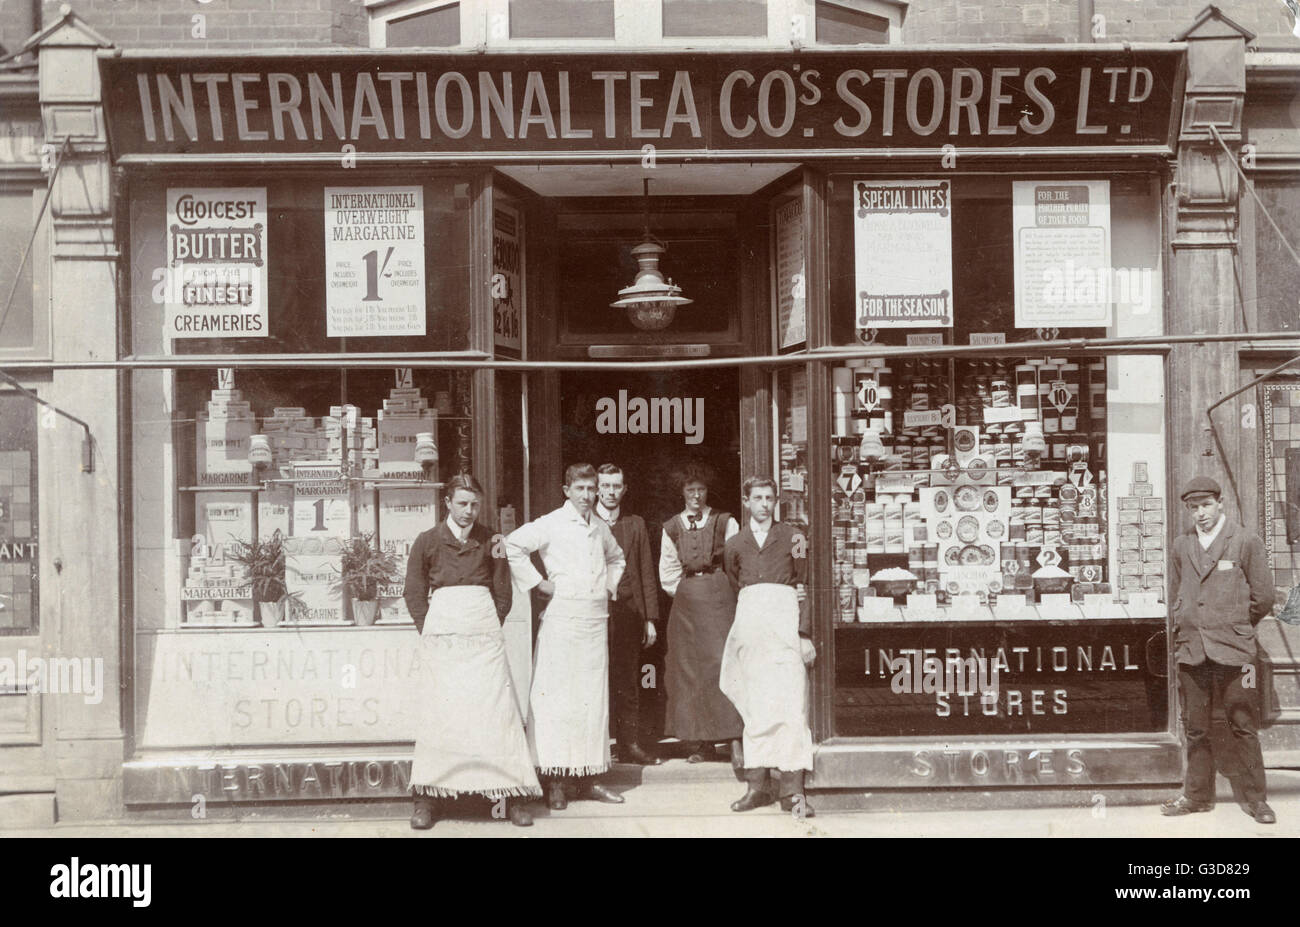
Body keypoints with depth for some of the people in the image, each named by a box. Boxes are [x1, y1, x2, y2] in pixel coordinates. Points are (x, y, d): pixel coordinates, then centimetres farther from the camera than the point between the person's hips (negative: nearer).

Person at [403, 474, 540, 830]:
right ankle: (426, 798, -2)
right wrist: (431, 635, 2)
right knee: (440, 712, -7)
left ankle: (512, 797, -1)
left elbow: (503, 595, 17)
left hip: (485, 636, 1)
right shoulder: (427, 541, 7)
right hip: (443, 637, -1)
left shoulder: (489, 542, 11)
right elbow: (414, 594, 8)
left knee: (498, 708, -5)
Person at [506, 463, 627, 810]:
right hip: (562, 616, -6)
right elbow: (513, 545, -12)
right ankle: (554, 781, -2)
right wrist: (537, 583, -10)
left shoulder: (600, 528, 14)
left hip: (596, 618, 6)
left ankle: (587, 777, 13)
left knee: (594, 697, 6)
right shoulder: (551, 524, -4)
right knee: (557, 696, -5)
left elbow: (615, 557, 34)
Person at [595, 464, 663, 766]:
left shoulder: (636, 525, 14)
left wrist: (650, 619, 6)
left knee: (628, 683, 4)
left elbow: (647, 574, 13)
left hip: (629, 613, 3)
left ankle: (630, 744, 8)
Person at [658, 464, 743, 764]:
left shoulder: (725, 522, 6)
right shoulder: (671, 528, 11)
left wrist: (722, 593, -1)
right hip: (686, 601, 3)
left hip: (720, 595, -2)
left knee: (723, 662, -12)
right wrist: (685, 593, 5)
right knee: (689, 669, -1)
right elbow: (667, 573, 14)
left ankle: (734, 740, -13)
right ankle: (702, 744, 5)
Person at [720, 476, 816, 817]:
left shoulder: (792, 538, 10)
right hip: (749, 622, 2)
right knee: (755, 708, 1)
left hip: (784, 623, -2)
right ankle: (757, 786, 4)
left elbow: (803, 587, 6)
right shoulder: (735, 545, 16)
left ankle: (793, 790, -12)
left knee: (790, 704, -10)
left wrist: (805, 633, -3)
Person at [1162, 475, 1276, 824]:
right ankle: (1197, 795, 17)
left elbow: (1262, 598, 3)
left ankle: (1256, 798, 11)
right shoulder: (1181, 546, 10)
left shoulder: (1246, 542, -1)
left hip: (1233, 652, -3)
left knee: (1243, 728, 1)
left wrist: (1234, 626, 11)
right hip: (1191, 650, 3)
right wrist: (1188, 629, 11)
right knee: (1195, 729, 8)